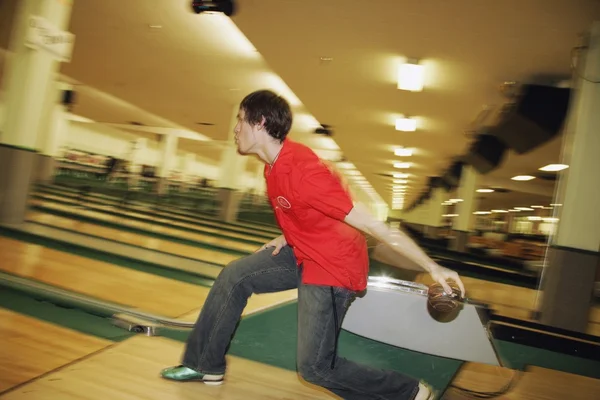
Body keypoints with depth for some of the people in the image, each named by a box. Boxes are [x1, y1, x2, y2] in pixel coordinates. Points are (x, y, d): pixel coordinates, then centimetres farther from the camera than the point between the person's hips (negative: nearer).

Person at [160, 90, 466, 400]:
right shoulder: (275, 164, -1)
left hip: (333, 267, -9)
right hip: (303, 254, 9)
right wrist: (286, 239, 3)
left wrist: (432, 267, -26)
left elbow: (374, 226, -29)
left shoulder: (302, 171, -30)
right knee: (234, 277, 7)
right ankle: (205, 365, 22)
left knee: (313, 367, -4)